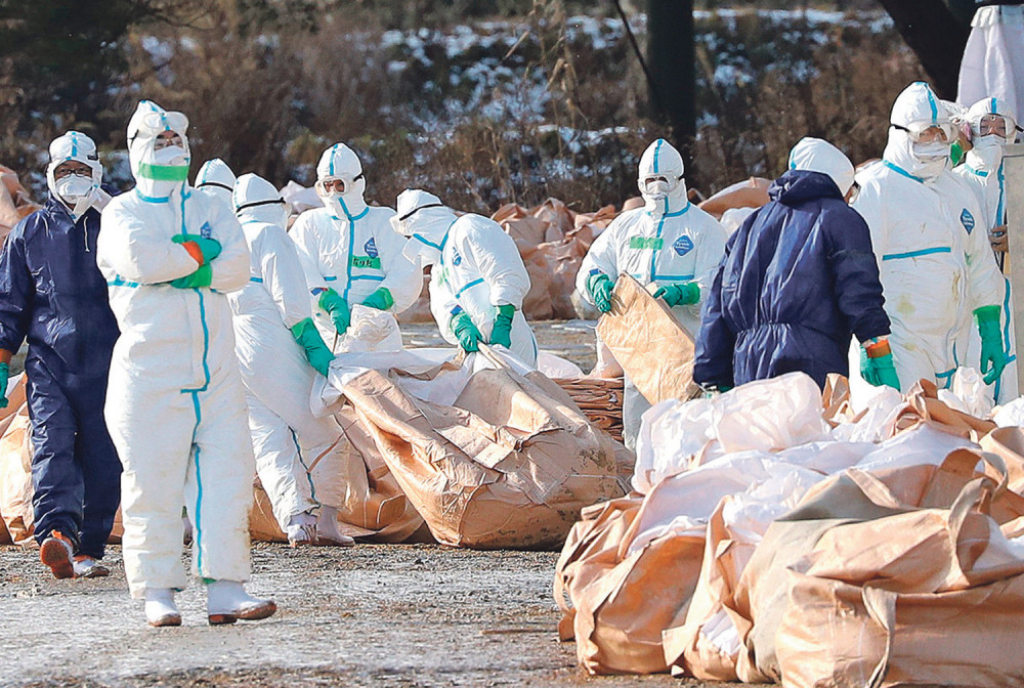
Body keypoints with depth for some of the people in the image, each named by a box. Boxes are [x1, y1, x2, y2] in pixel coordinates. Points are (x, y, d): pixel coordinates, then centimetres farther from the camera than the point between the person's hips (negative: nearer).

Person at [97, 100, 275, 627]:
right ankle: (157, 592, 2)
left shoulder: (210, 210, 17)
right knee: (153, 481, -4)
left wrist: (176, 267, -11)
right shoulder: (121, 213, 6)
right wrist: (199, 252, -6)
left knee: (226, 471, -4)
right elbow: (138, 257, -17)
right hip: (150, 371, -4)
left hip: (216, 370, 4)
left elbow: (237, 266, -1)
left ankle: (224, 588, -4)